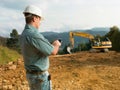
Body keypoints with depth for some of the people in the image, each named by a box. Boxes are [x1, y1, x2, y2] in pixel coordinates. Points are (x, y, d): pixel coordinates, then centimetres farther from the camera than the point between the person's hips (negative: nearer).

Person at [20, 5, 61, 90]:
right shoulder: (34, 35, -26)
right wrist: (57, 45, 2)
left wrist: (52, 44, 17)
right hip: (40, 76, -9)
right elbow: (53, 52, -19)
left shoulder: (24, 34, 5)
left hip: (31, 74, 9)